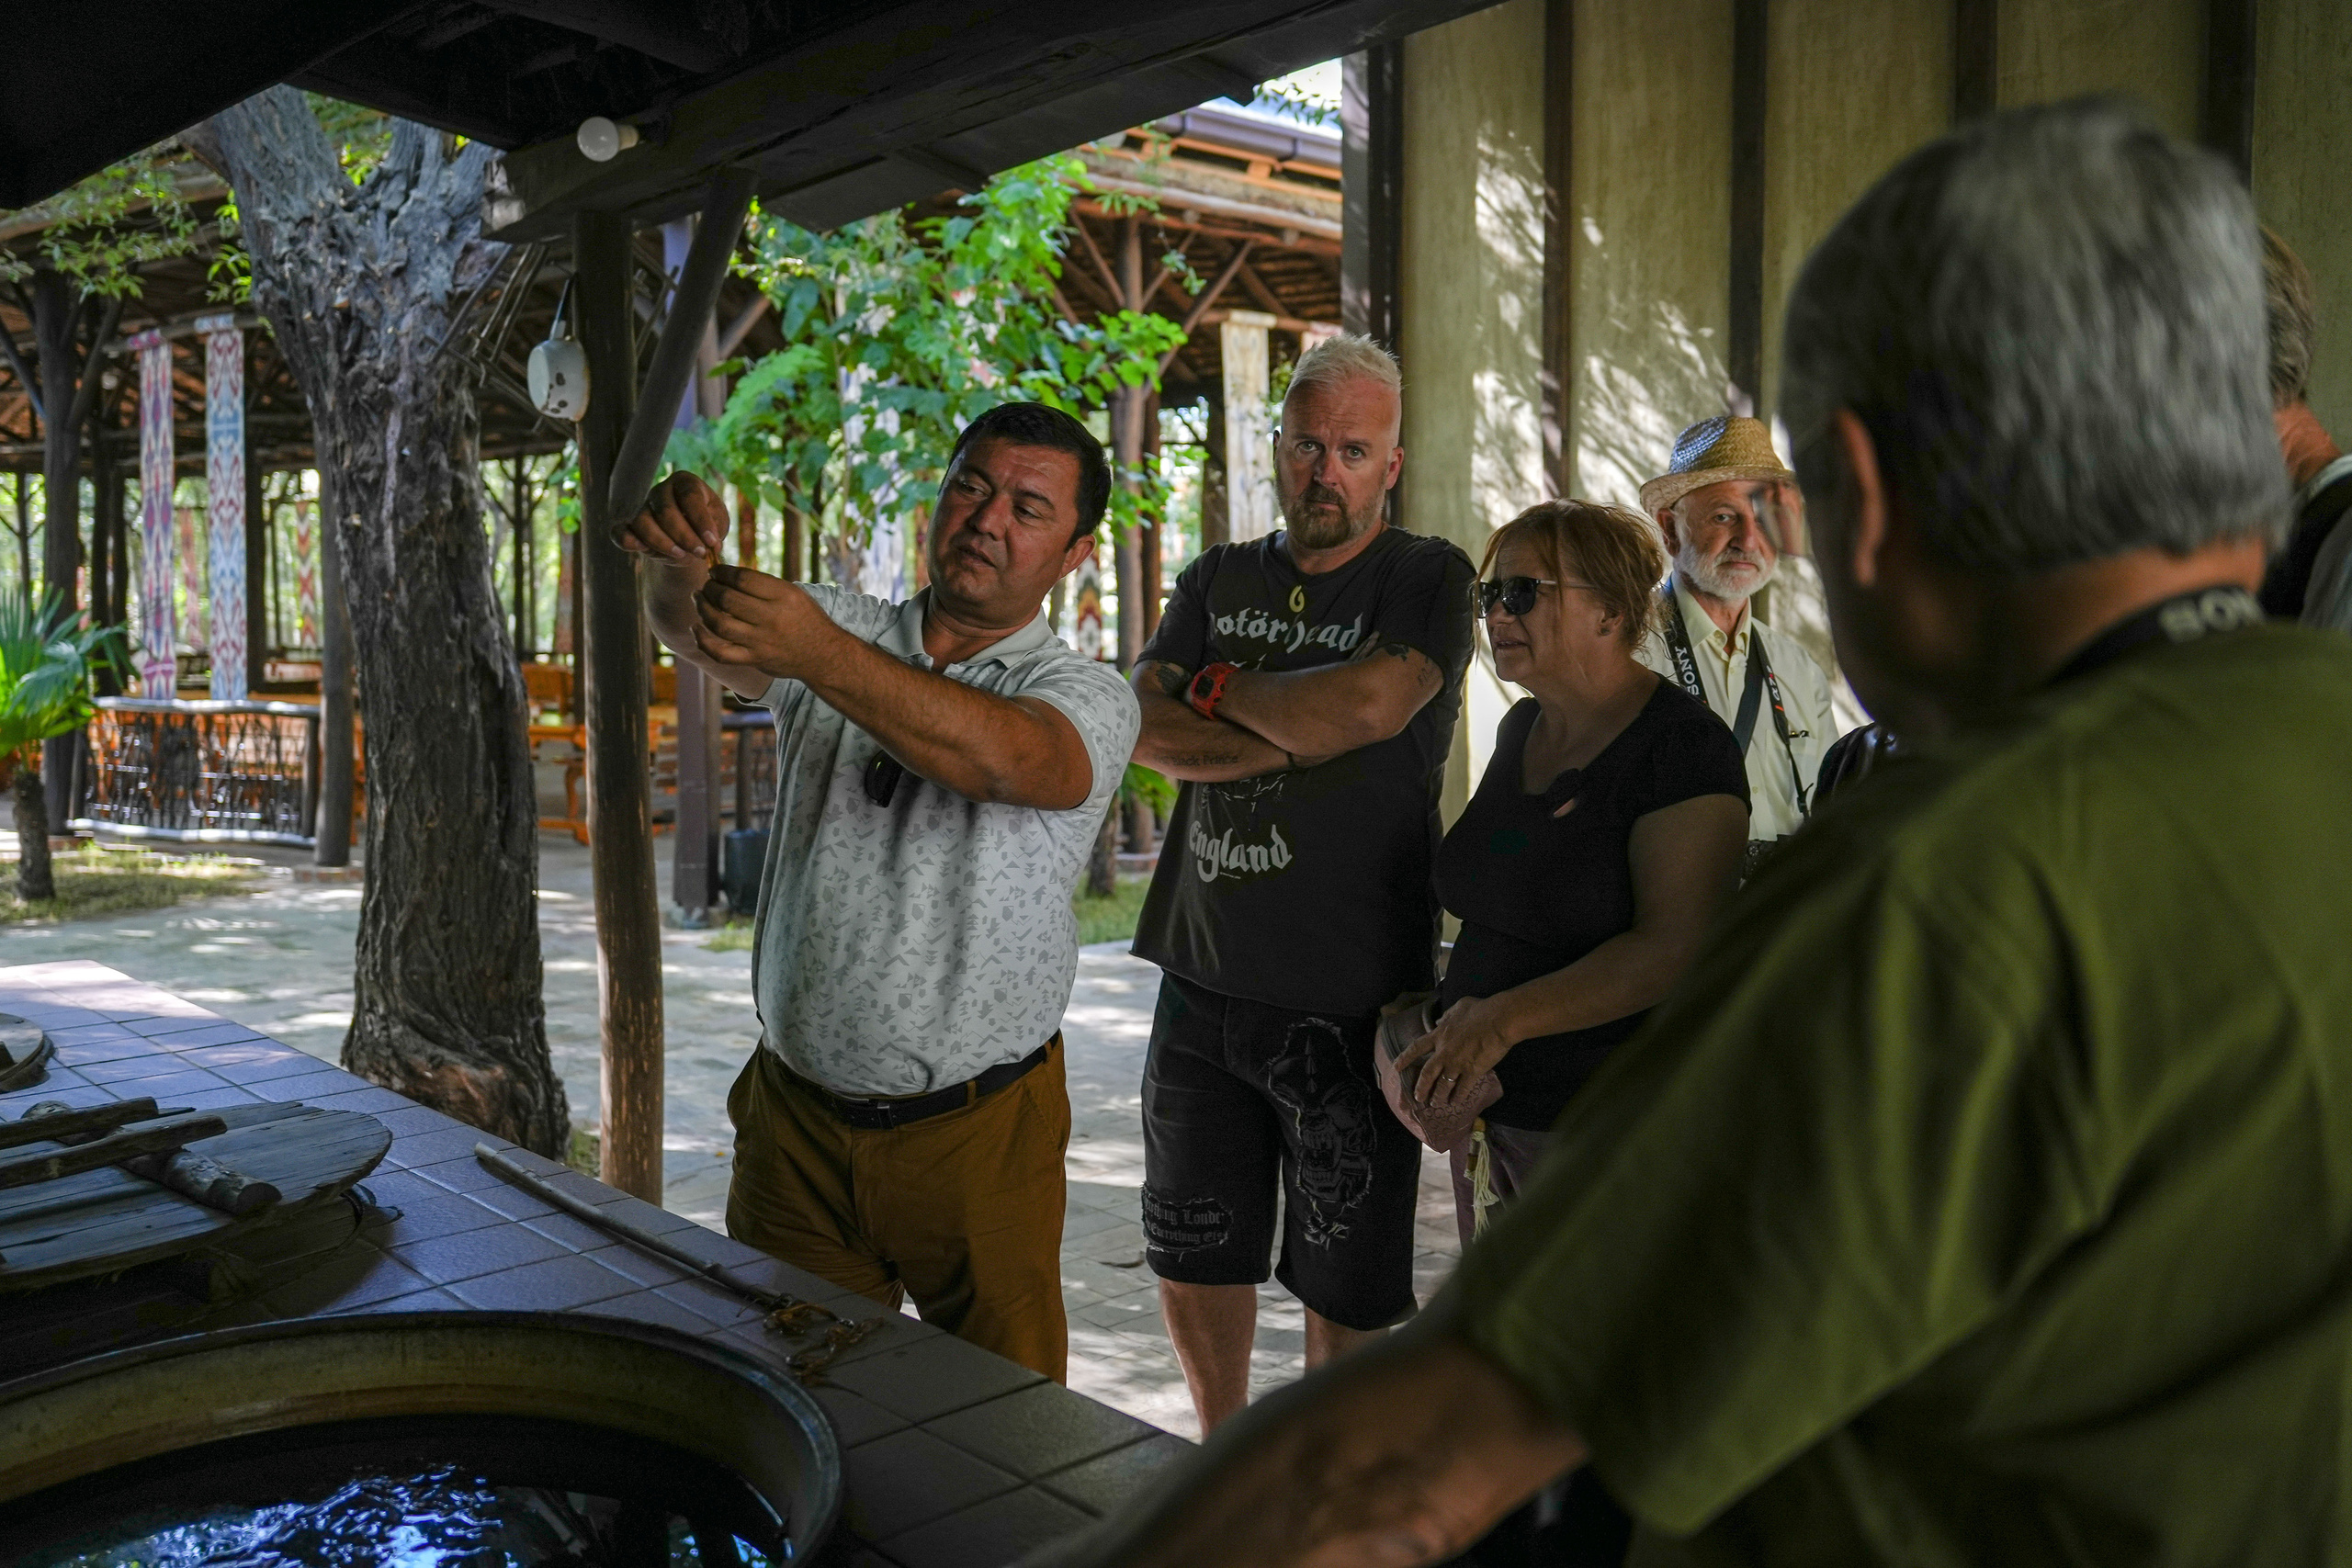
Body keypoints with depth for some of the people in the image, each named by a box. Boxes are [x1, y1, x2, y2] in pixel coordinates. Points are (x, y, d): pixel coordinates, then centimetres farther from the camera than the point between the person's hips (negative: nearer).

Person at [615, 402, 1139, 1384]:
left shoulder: (1087, 698, -7)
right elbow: (697, 633, -13)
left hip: (976, 1130, -3)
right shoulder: (836, 630, 5)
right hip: (794, 1117, 3)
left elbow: (1008, 758, -29)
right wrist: (682, 554, -37)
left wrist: (818, 653, -41)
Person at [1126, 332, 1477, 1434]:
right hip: (1203, 981, 5)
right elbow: (1147, 731, -3)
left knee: (1345, 1281, 9)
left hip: (1348, 1000, -4)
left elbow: (1369, 704, -22)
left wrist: (1222, 687, -6)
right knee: (1192, 1258, 16)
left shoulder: (1427, 579, -2)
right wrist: (1304, 730, -14)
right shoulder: (1217, 580, 11)